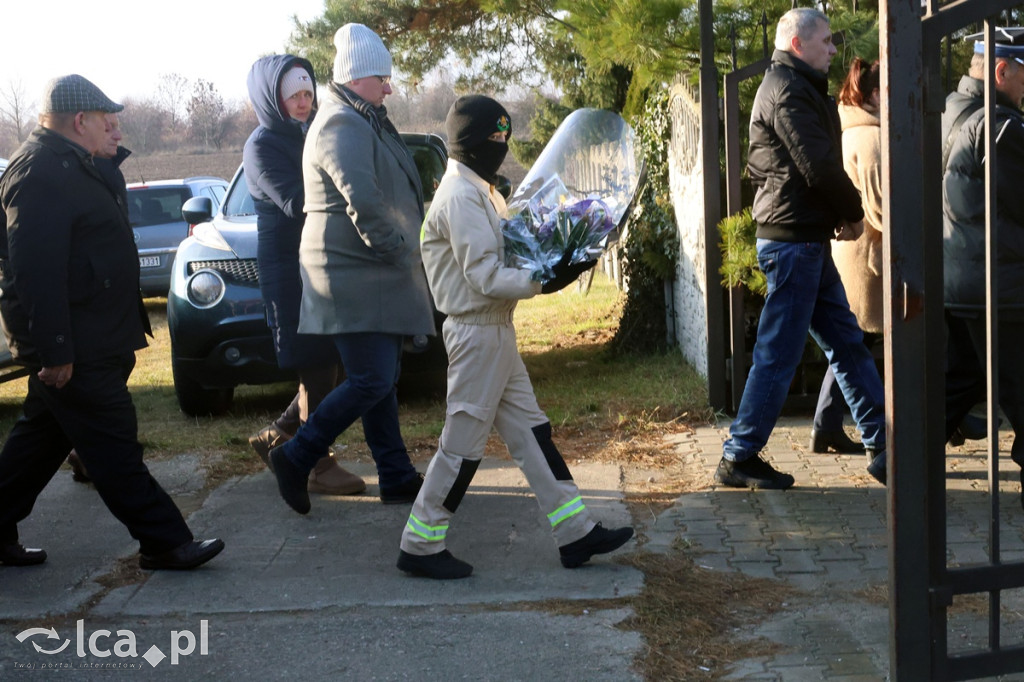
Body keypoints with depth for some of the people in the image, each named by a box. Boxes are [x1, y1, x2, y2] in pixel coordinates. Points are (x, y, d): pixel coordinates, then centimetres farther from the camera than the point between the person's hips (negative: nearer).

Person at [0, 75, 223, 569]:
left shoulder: (72, 164, 16)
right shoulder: (40, 172, -19)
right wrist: (54, 351, -26)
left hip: (91, 339, 11)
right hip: (76, 351, -11)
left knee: (43, 436, 17)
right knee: (113, 445, -5)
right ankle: (164, 542, 0)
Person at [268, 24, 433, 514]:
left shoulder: (363, 124, 18)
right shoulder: (342, 128, -16)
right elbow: (363, 202, -27)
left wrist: (404, 250, 15)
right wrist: (395, 247, -15)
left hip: (373, 275, 11)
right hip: (353, 276, -11)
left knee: (380, 377, 12)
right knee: (372, 380, -11)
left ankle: (397, 477, 19)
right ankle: (296, 458, -1)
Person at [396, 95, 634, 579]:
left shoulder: (479, 191, 15)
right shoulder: (460, 197, -17)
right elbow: (486, 278, -23)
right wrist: (545, 282, -22)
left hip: (496, 332, 10)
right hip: (477, 334, -10)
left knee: (530, 432, 10)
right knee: (462, 444, -1)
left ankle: (576, 533, 15)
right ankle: (420, 546, 11)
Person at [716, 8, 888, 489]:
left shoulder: (792, 86, 20)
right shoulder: (788, 90, -13)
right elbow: (820, 167, -19)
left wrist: (839, 214, 7)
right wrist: (854, 213, -4)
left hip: (807, 239, 11)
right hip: (794, 239, -11)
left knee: (846, 343, 11)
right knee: (778, 354, -5)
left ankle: (882, 446, 17)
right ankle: (739, 459, 4)